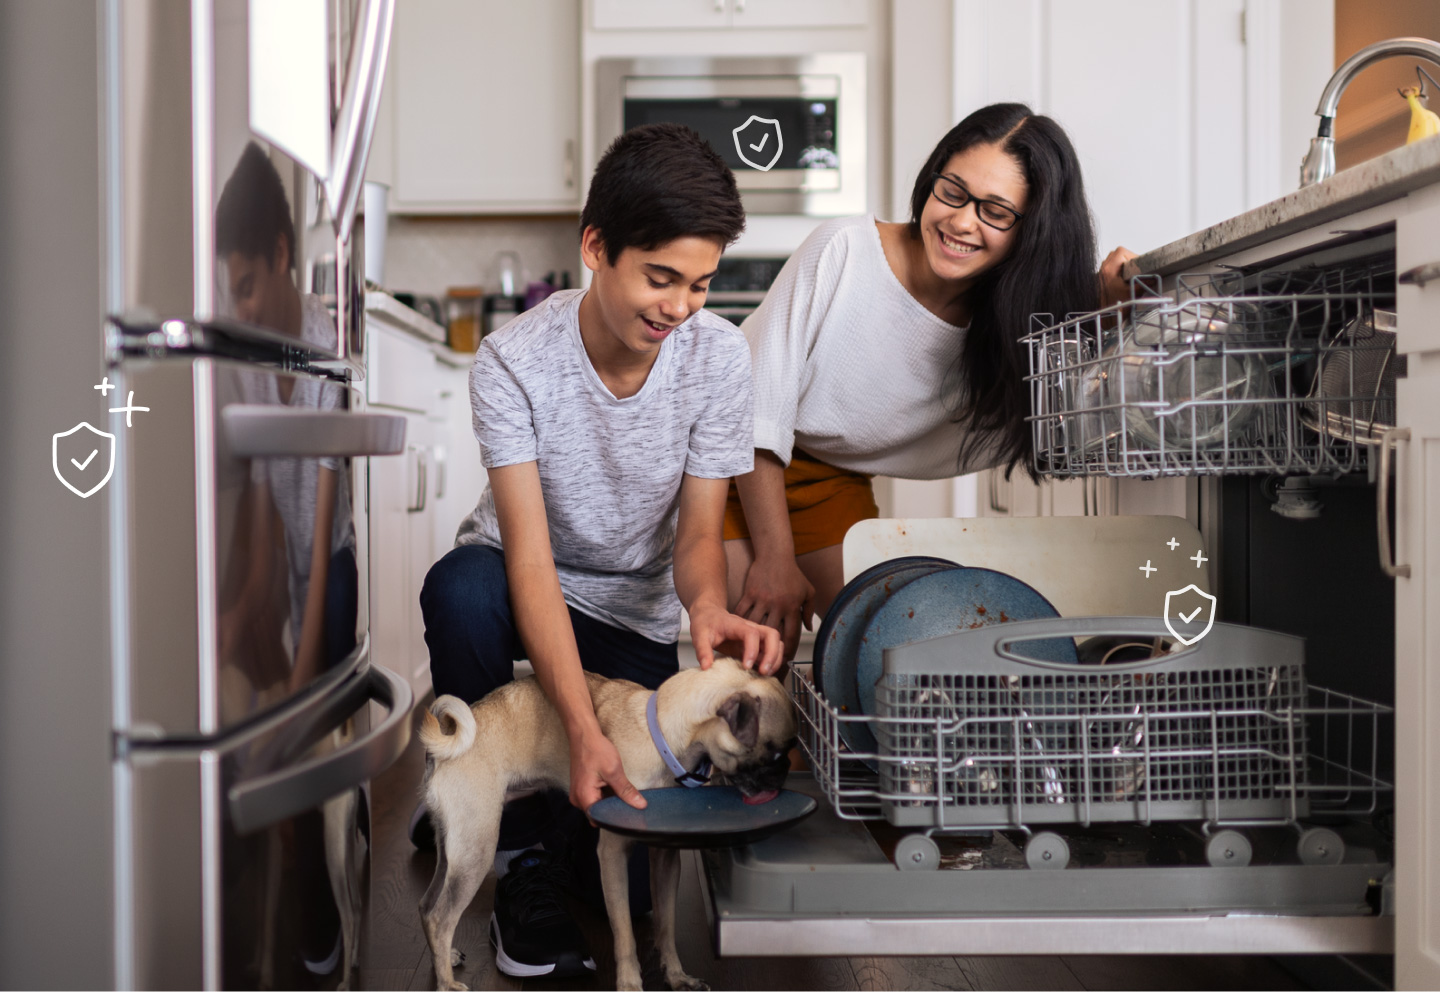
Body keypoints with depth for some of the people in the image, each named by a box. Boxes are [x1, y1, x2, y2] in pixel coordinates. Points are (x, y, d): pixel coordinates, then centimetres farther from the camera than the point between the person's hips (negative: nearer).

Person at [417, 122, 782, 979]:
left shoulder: (719, 355, -17)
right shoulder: (514, 362, -24)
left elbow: (699, 531, -13)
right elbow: (530, 559, -30)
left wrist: (710, 608, -39)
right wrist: (584, 728, -42)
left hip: (633, 614, 2)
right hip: (528, 593, -1)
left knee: (628, 874, -10)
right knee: (461, 588, -39)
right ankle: (515, 848, -17)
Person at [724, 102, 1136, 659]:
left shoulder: (1004, 330, -14)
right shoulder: (843, 251, -26)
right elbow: (758, 409, -22)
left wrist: (1104, 306, -26)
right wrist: (774, 560, -20)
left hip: (836, 482, 4)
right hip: (740, 464, -4)